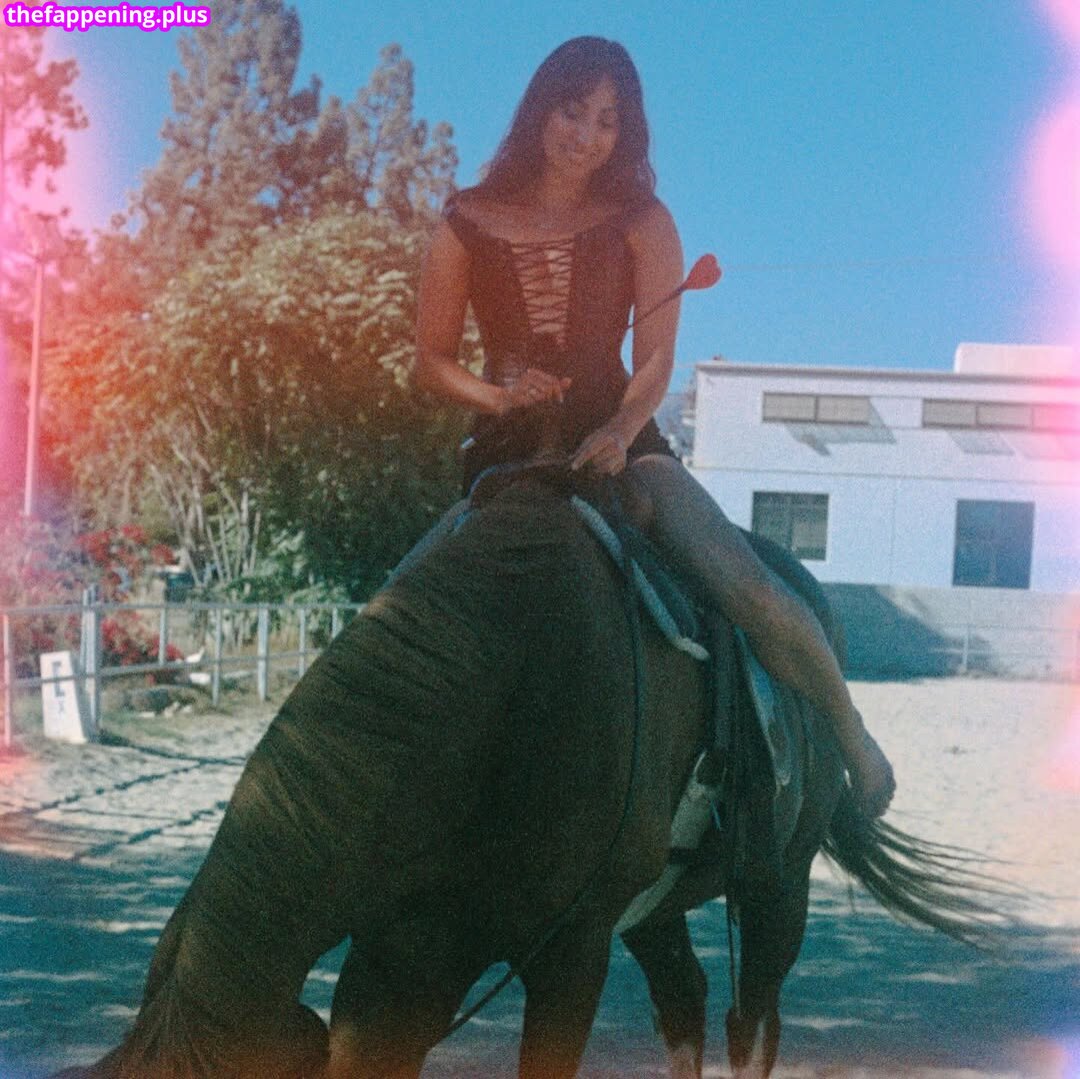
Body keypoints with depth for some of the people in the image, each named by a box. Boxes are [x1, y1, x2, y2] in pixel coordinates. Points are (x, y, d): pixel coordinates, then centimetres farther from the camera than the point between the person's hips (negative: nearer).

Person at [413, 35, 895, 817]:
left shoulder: (642, 225, 8)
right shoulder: (469, 226, 8)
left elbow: (657, 359, -1)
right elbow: (432, 362, 9)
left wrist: (622, 429, -21)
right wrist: (500, 395, -12)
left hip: (616, 441, 0)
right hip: (508, 453, 0)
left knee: (747, 587, -20)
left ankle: (853, 737, -1)